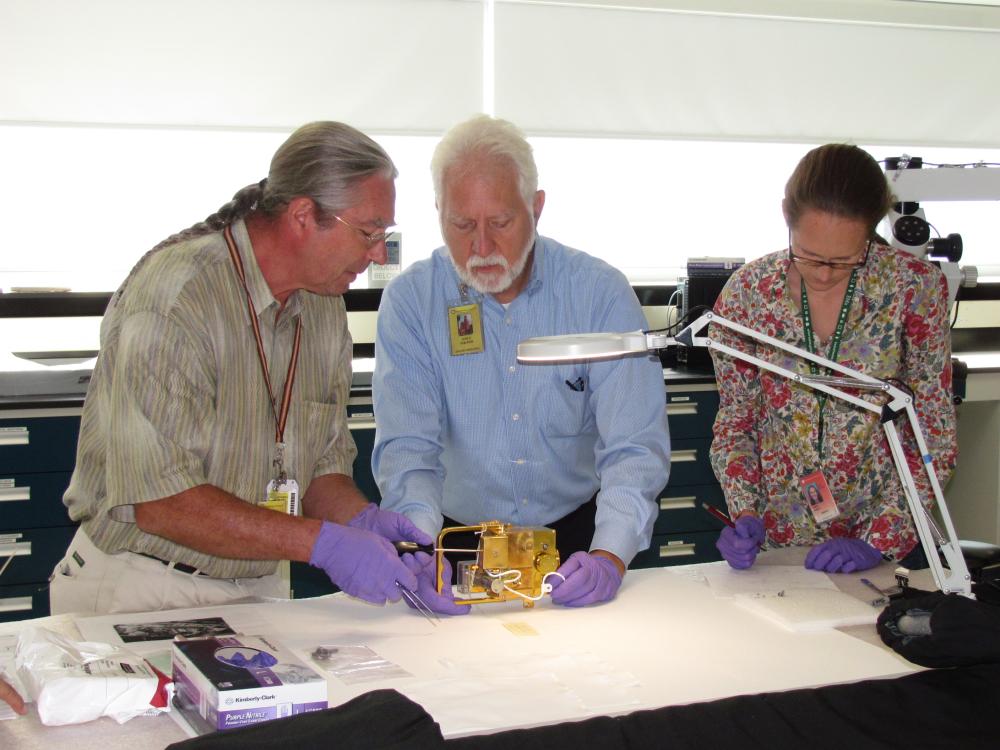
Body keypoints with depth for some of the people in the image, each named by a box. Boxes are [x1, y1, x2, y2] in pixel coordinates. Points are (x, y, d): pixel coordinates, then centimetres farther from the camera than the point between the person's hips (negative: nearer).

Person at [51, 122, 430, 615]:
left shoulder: (324, 305, 8)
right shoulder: (175, 296, -18)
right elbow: (160, 502, -23)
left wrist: (362, 519, -8)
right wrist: (322, 542, -24)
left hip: (258, 590, 7)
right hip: (142, 593, -7)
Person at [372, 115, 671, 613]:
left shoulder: (601, 292, -6)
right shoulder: (409, 301, -5)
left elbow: (634, 447, -12)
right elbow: (406, 448, -11)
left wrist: (610, 554, -29)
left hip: (575, 532, 1)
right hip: (458, 539, -1)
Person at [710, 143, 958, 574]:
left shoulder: (915, 288, -6)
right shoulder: (747, 292, -3)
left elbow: (934, 437, -3)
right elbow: (735, 424, 6)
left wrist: (880, 541, -11)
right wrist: (746, 516, -9)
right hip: (773, 541, 0)